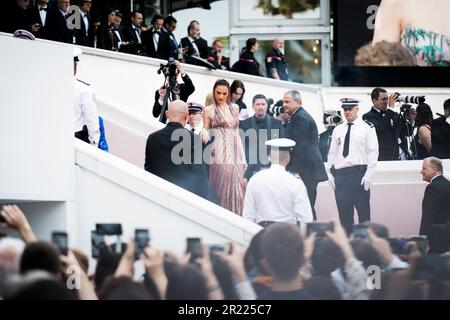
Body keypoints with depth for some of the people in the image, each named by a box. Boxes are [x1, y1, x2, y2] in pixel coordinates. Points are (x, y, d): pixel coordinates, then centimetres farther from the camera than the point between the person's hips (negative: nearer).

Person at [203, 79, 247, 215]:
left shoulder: (235, 108, 12)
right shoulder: (208, 110, 1)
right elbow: (205, 132, 6)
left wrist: (243, 157, 13)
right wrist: (204, 134, -19)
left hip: (234, 152, 4)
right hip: (219, 153, -3)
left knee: (236, 187, -1)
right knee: (220, 187, -6)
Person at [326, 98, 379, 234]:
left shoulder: (367, 128, 0)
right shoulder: (338, 130, 14)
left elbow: (373, 152, -4)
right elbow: (332, 153, 15)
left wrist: (368, 175, -12)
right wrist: (331, 174, 6)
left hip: (359, 172, -4)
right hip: (340, 175, 4)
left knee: (363, 212, -2)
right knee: (344, 214, 6)